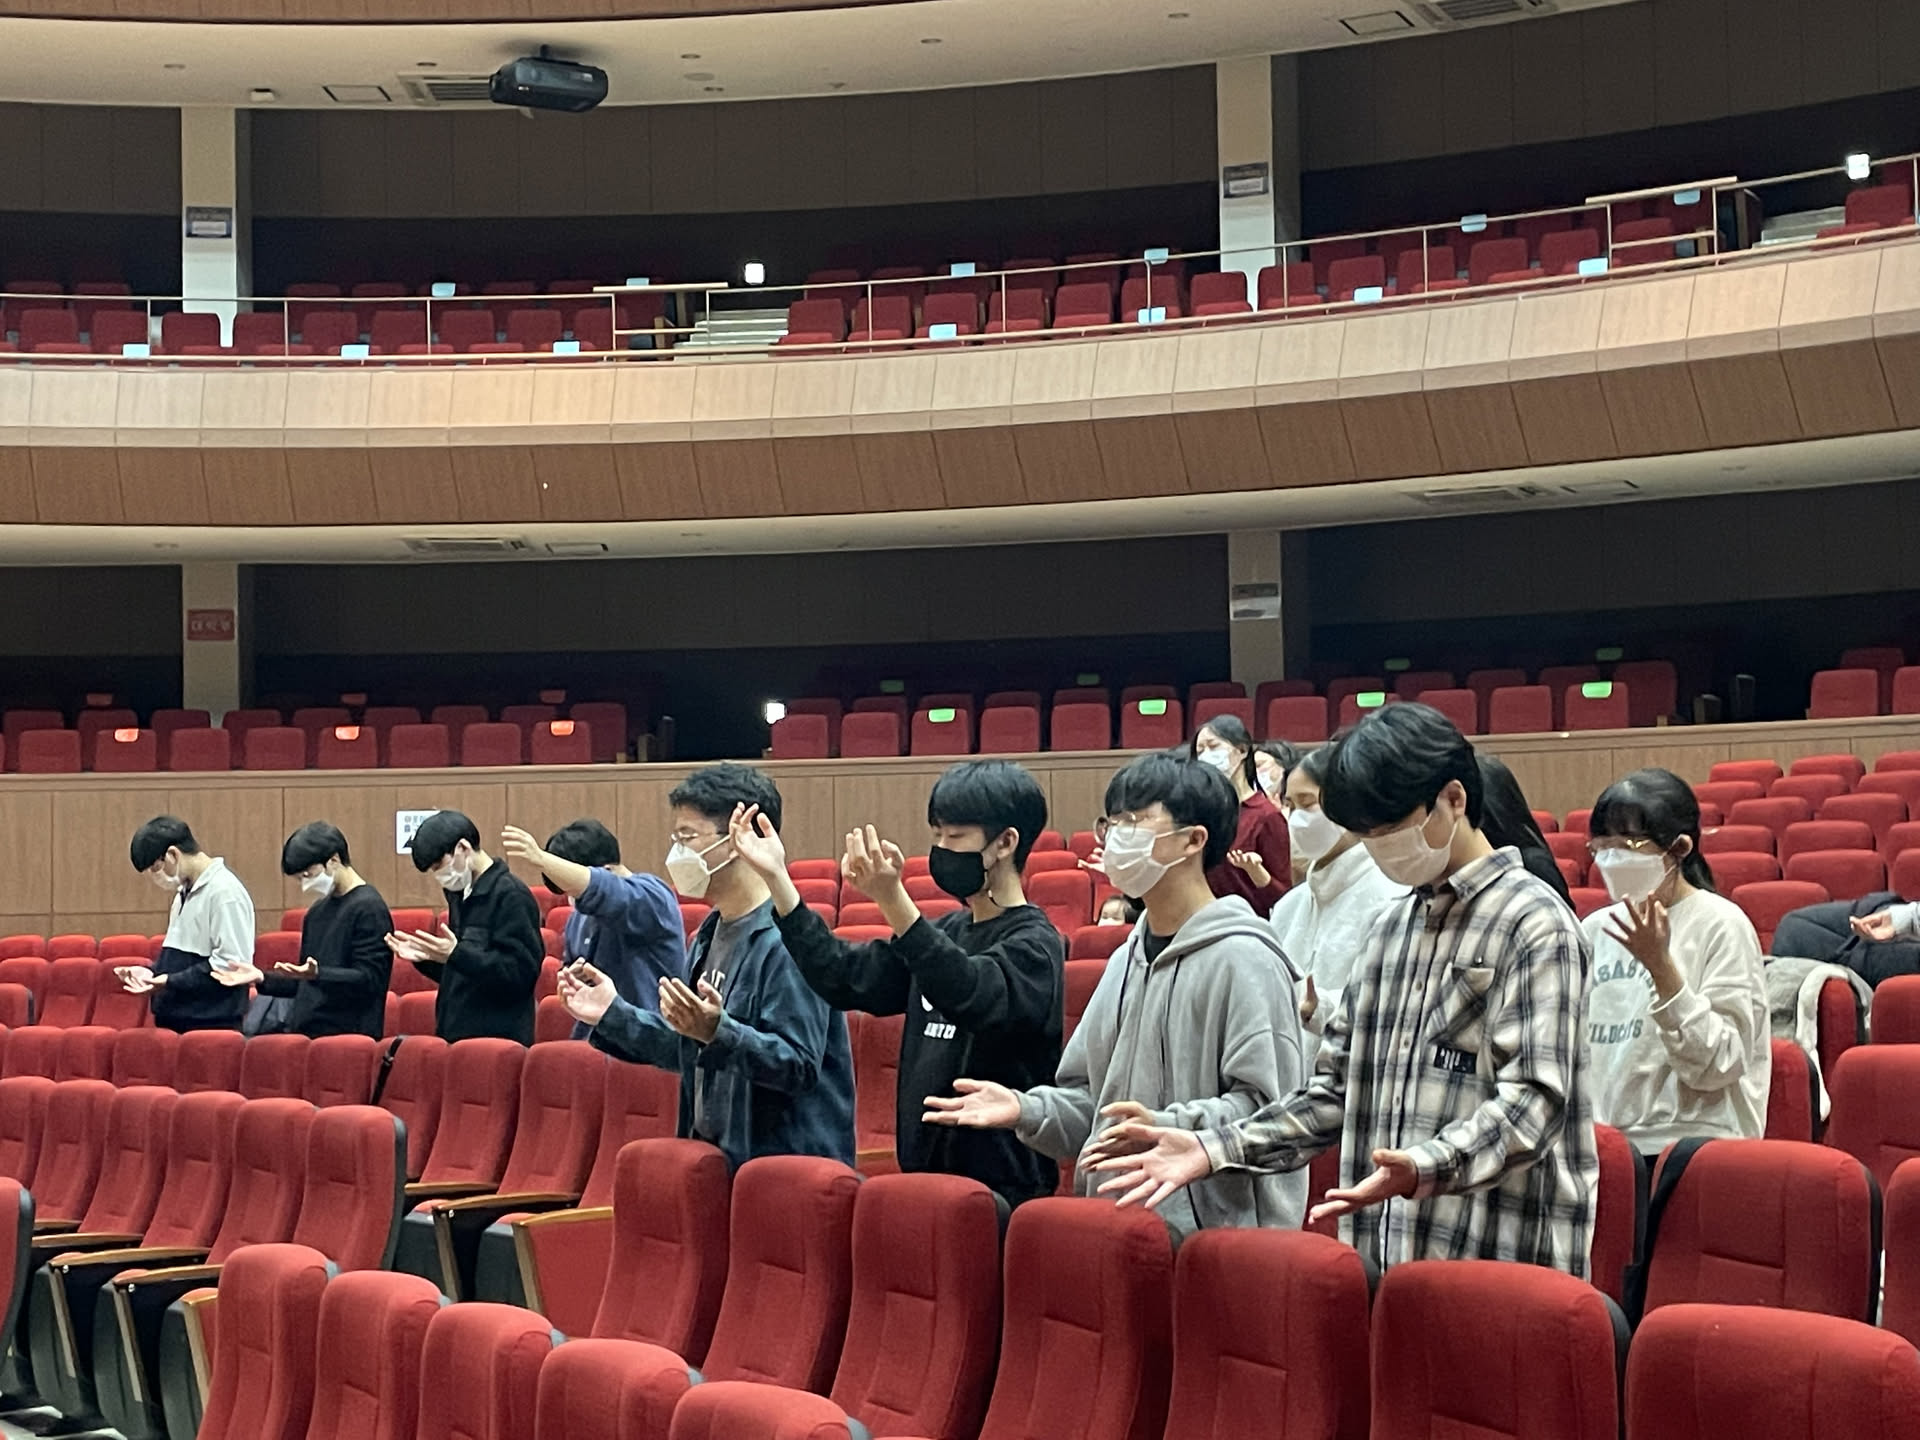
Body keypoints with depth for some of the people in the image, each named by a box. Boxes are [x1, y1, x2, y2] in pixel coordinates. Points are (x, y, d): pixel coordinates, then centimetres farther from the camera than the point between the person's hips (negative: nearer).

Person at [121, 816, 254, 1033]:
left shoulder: (225, 892, -15)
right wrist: (152, 972, 7)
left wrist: (170, 982, -18)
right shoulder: (185, 892, 15)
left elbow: (229, 965, -20)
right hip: (176, 1023, 9)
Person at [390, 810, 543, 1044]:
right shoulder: (460, 894, 14)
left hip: (498, 1038, -8)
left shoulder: (511, 895, -12)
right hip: (455, 1037, 8)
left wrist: (457, 954, -23)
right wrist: (425, 957, 5)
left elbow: (520, 972, -19)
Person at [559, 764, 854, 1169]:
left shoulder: (787, 939, -17)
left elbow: (799, 1066, -22)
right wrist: (613, 1015, 12)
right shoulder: (711, 933, 12)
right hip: (713, 1158, 8)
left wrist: (719, 1032, -34)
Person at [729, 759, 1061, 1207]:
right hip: (926, 1169, 7)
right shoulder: (946, 932, 12)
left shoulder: (1034, 942, -10)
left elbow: (972, 995, -29)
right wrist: (775, 877, 2)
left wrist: (893, 901, -41)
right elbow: (844, 978, 9)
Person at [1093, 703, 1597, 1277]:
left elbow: (1534, 1100, -16)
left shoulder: (1533, 923, -7)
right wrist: (1214, 1150, 6)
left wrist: (1427, 1168, -33)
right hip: (1385, 1263, 6)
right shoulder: (1394, 926, 17)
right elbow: (1339, 1091, 18)